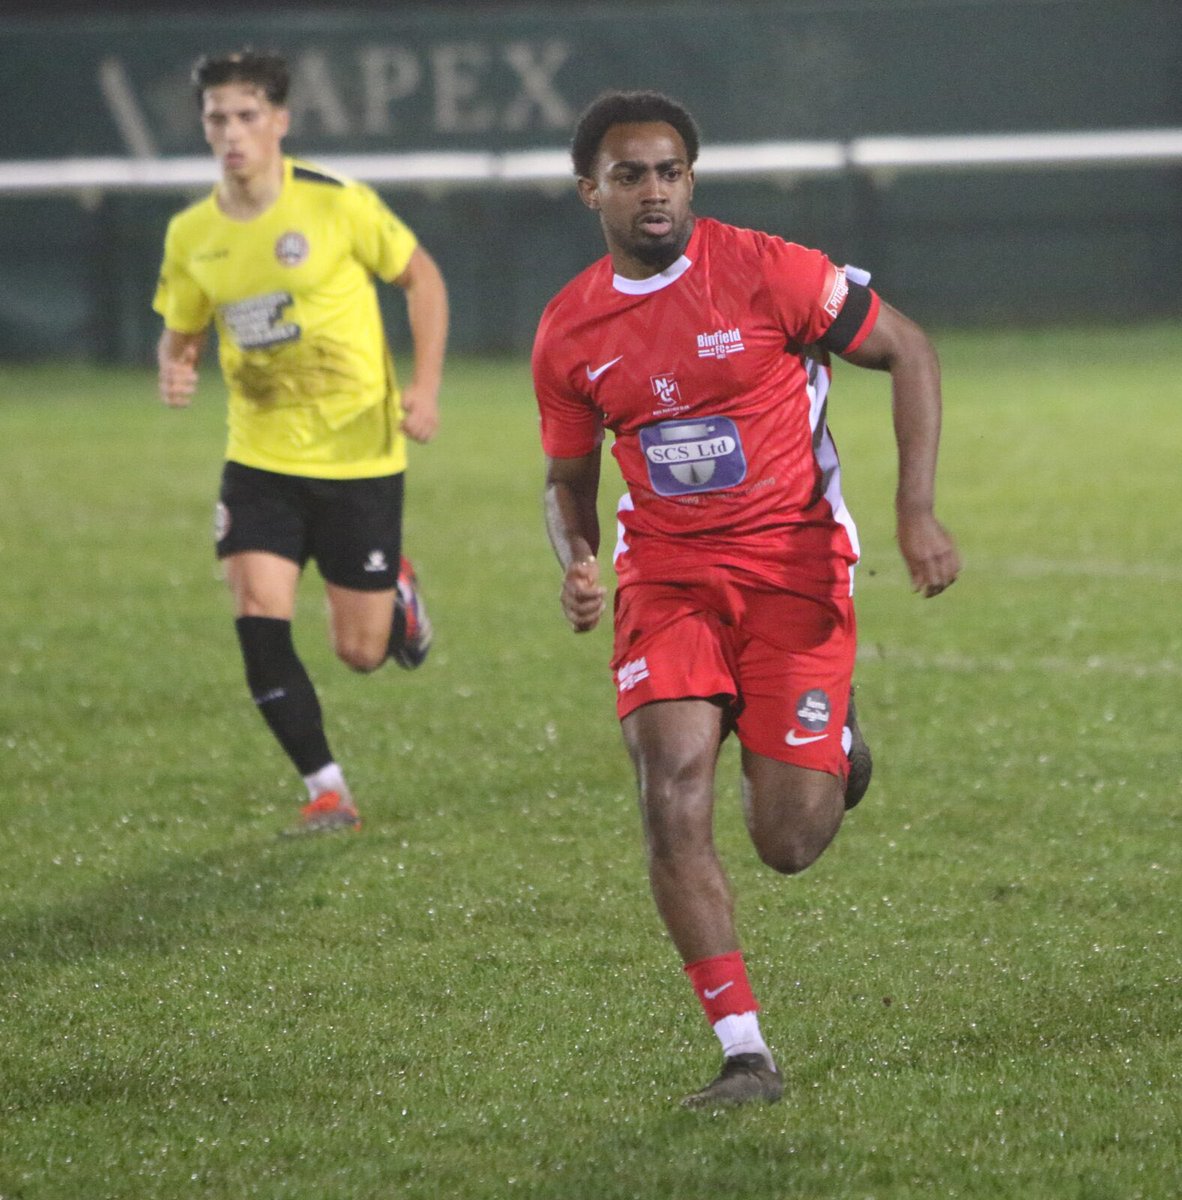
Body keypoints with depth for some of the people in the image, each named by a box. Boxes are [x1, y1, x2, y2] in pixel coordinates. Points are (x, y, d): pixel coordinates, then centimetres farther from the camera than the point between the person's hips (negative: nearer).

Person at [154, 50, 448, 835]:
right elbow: (180, 331, 15)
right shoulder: (192, 235, -1)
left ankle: (396, 591, 39)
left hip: (359, 456, -3)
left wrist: (425, 387, -9)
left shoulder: (337, 204, -12)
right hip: (261, 460, 3)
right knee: (259, 617, -16)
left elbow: (422, 278, 1)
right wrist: (175, 371, -9)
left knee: (361, 652, 2)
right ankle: (328, 790, -3)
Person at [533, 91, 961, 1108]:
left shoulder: (763, 271, -10)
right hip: (665, 575, 3)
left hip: (793, 561, -3)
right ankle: (745, 1053, -9)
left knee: (789, 843, -6)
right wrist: (576, 564, -7)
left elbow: (908, 351, -3)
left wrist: (917, 511, -11)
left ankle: (832, 750, 33)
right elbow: (568, 477, 16)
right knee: (671, 803, -17)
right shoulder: (569, 330, 2)